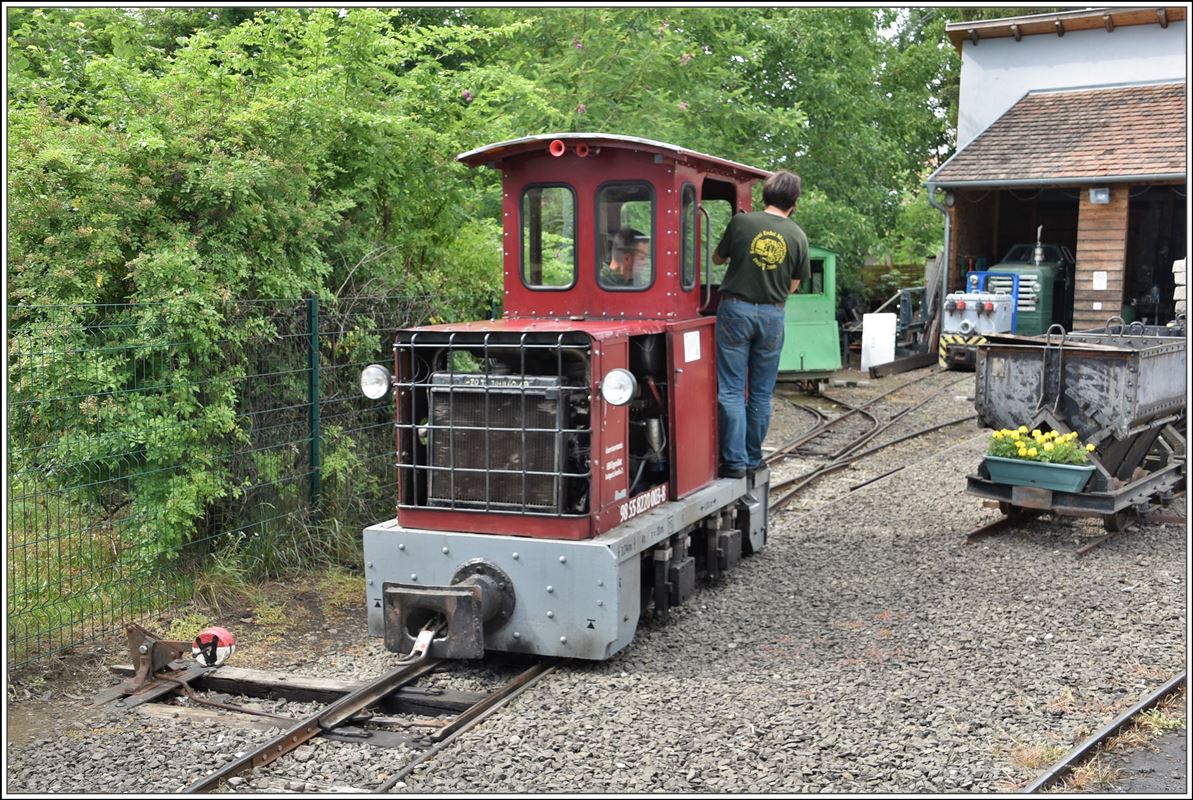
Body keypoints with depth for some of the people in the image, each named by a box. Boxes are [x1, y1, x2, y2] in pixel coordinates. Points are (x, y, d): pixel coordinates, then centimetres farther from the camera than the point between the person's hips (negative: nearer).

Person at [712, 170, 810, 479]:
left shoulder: (741, 222, -6)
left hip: (736, 308, -2)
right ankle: (753, 459, 19)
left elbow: (718, 258, 8)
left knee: (732, 390, 2)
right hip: (772, 314, 2)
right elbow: (794, 285, 5)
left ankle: (735, 461, -1)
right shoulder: (797, 236, 0)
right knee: (761, 393, 12)